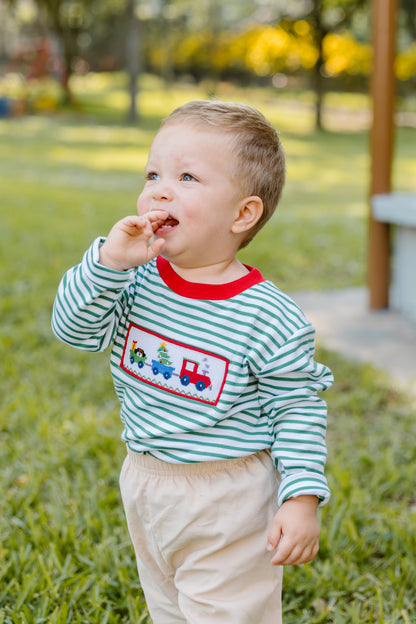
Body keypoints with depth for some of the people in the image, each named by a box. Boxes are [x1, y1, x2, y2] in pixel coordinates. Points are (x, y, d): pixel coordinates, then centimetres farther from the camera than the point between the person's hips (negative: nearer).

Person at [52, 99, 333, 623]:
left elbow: (297, 409, -14)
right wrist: (109, 262, -27)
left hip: (228, 505, -6)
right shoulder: (137, 281, -6)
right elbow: (75, 329, -13)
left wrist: (302, 499, -18)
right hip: (145, 486, 6)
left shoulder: (271, 320, -20)